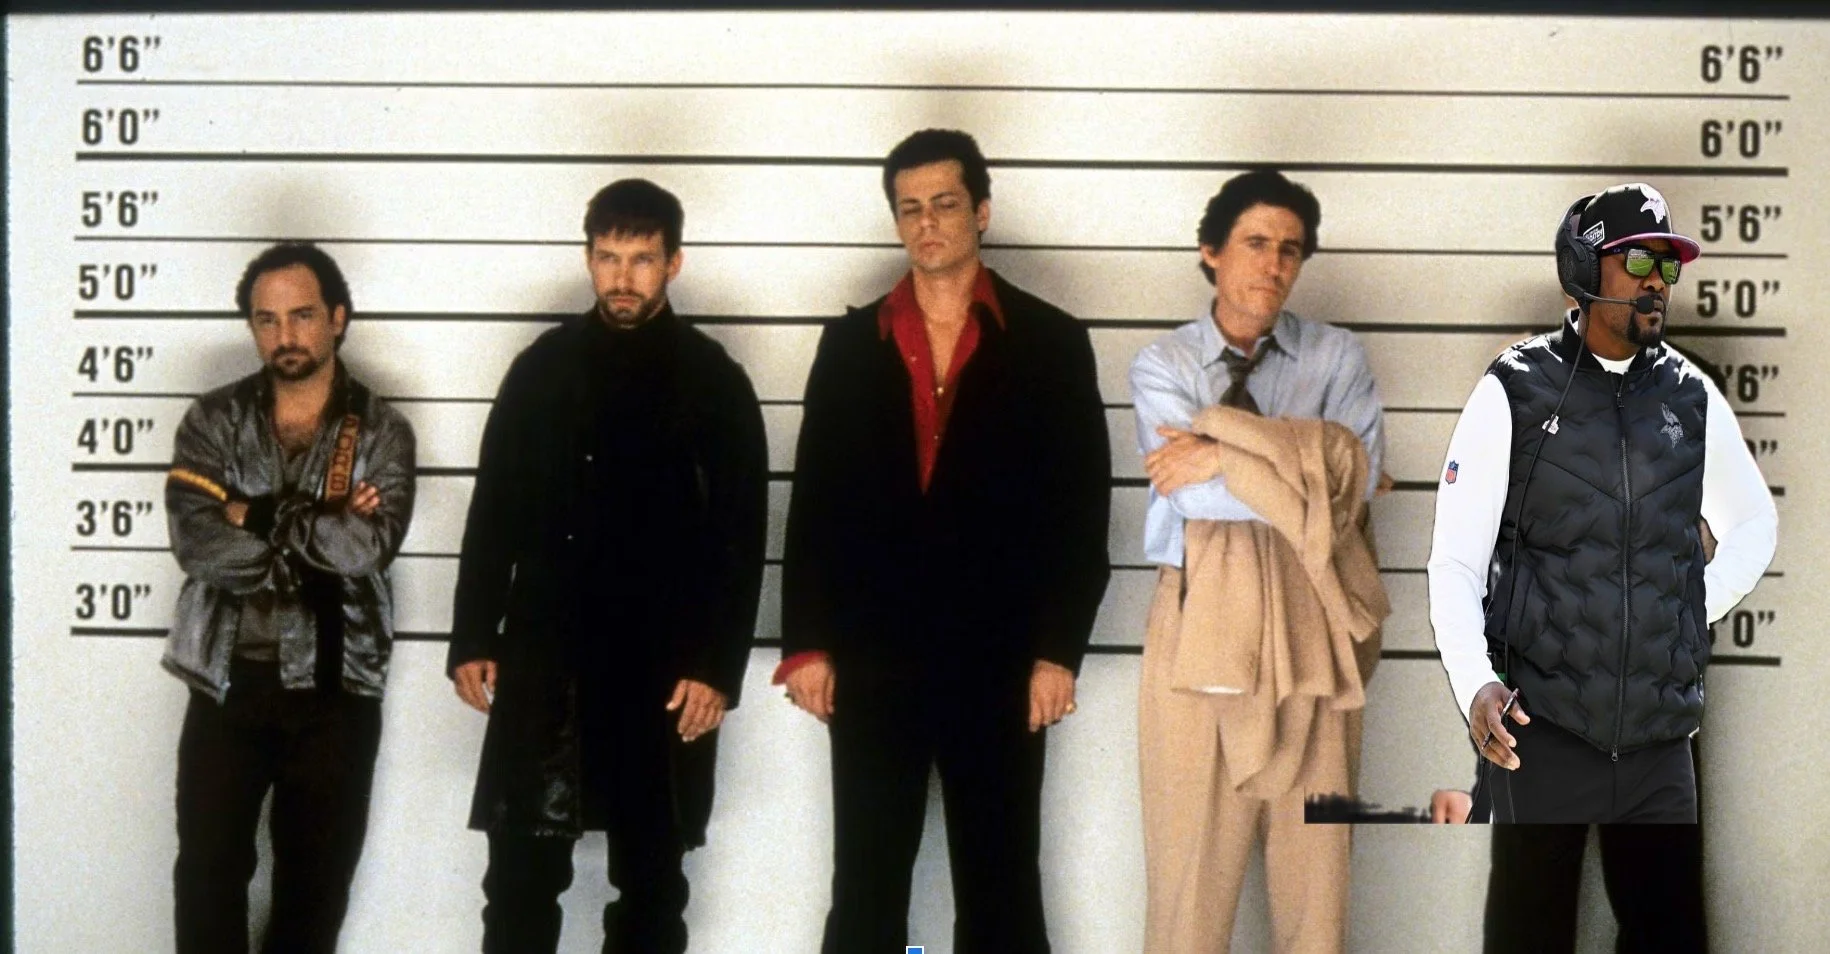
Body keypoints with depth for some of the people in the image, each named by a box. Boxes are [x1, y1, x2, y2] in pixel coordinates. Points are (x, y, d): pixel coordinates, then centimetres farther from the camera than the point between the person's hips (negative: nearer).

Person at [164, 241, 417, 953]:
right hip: (228, 685, 0)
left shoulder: (381, 432, -2)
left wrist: (258, 514, -14)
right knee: (208, 873, 5)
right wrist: (321, 529, -17)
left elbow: (368, 547, -19)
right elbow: (195, 541, -15)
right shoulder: (213, 421, 0)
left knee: (316, 880, 12)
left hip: (335, 690, 0)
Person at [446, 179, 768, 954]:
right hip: (543, 655, 1)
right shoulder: (543, 367, 6)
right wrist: (473, 639, 3)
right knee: (521, 869, 1)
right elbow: (493, 510, 8)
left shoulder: (714, 381, 0)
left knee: (651, 875, 8)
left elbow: (741, 536, -3)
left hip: (664, 666, -1)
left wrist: (718, 667, -9)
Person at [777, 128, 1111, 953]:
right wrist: (806, 644, -1)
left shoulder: (1050, 341, 2)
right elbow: (815, 503, 6)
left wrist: (1057, 651, -8)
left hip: (999, 661, -2)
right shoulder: (852, 342, 9)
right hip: (872, 659, 2)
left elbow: (1081, 508, -1)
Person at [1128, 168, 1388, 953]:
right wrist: (1310, 470, -9)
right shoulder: (1162, 365, 3)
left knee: (1314, 851, 8)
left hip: (1309, 620, 1)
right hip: (1201, 617, -1)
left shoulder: (1337, 358, 6)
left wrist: (1225, 456, -14)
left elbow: (1357, 475, -11)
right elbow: (1196, 497, -12)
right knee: (1192, 853, 5)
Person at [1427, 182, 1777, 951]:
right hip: (1541, 732, -3)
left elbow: (1755, 522, 24)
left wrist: (1698, 611, 7)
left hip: (1660, 741, 3)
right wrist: (1474, 683, -20)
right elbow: (1454, 562, -4)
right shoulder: (1514, 392, -3)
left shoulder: (1692, 398, 7)